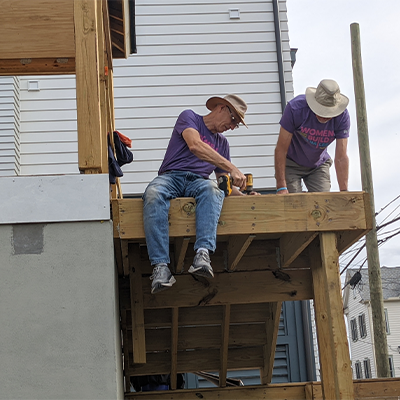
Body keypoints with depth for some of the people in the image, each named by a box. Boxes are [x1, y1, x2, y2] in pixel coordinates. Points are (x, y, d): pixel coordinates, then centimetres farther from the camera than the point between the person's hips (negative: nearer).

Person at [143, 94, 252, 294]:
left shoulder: (222, 143, 30)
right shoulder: (189, 117, 12)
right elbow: (195, 145, -10)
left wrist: (244, 196, 8)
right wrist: (232, 168, -15)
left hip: (198, 182, 4)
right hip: (170, 176, -3)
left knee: (212, 189, -35)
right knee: (153, 193, -40)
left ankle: (203, 254, -55)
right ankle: (161, 266, -48)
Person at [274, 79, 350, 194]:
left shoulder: (342, 116, -23)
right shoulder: (296, 108, -31)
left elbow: (341, 157, -21)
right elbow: (281, 149, -27)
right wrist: (281, 188, -32)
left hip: (318, 164, 2)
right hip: (291, 164, -2)